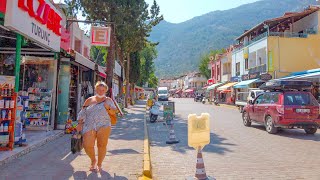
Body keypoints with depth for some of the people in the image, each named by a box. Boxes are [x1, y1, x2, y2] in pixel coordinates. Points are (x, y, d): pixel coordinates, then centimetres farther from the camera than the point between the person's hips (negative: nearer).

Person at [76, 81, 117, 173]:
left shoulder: (108, 100, 12)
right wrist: (80, 124, 9)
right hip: (89, 126, 1)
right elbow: (82, 113, 17)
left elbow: (114, 111, 6)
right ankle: (93, 160, 21)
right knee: (87, 146, -8)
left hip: (103, 125, -1)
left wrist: (109, 108, -13)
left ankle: (99, 164, 19)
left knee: (102, 145, -2)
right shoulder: (89, 100, 16)